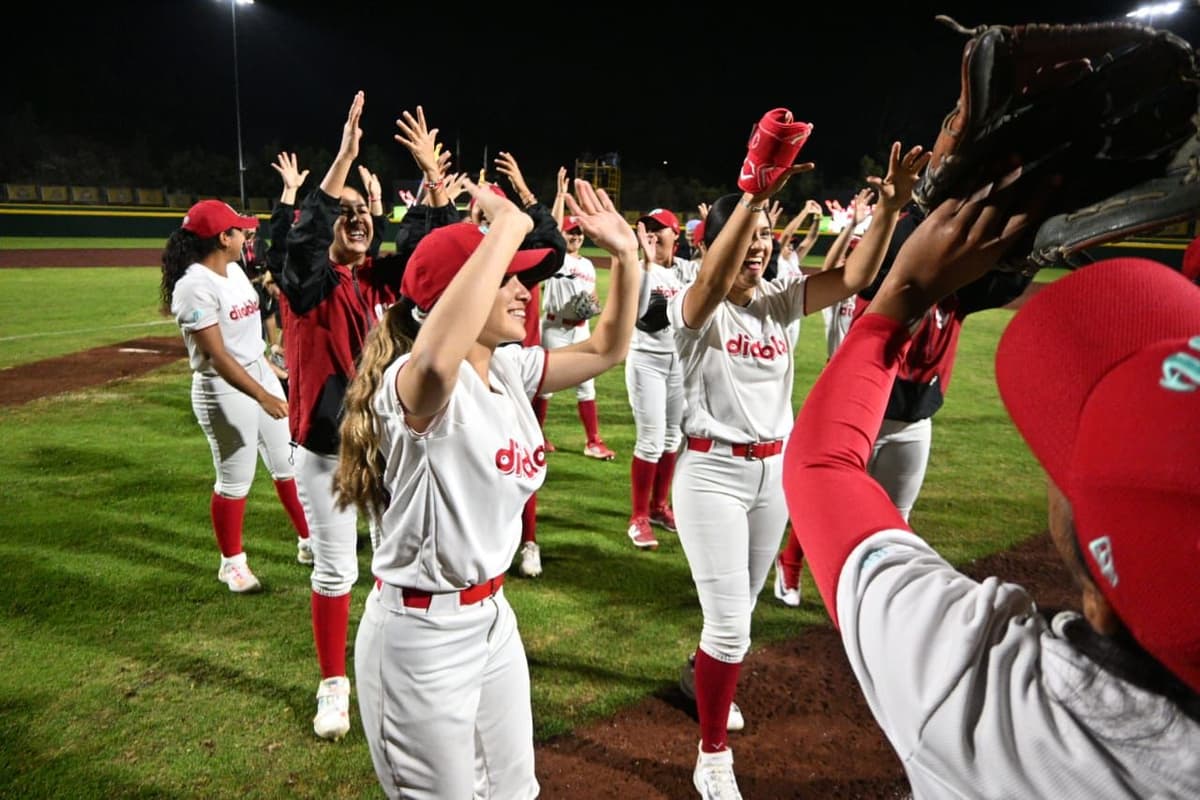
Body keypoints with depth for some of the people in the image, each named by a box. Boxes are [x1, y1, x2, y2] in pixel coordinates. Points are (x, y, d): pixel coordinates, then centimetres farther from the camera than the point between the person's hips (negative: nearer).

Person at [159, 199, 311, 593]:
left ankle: (309, 539, 29)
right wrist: (262, 396, -30)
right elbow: (216, 356, -25)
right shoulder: (195, 286, -20)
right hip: (223, 388, -8)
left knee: (287, 462, 15)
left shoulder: (234, 271, 7)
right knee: (235, 479, 3)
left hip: (261, 372, 9)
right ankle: (232, 563, 22)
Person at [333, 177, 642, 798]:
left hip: (492, 614, 8)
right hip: (421, 634, -8)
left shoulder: (511, 369, 1)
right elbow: (437, 361, -50)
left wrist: (625, 256, -4)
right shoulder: (412, 383, -25)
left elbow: (605, 351, 9)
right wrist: (508, 227, -43)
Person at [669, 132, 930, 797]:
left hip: (776, 471, 6)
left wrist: (890, 206, -27)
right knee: (730, 623, -5)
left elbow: (854, 276, -12)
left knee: (739, 610, 21)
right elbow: (714, 279, -35)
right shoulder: (694, 308, -11)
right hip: (714, 472, -5)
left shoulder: (780, 301, 2)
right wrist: (752, 195, -46)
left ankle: (700, 674, 52)